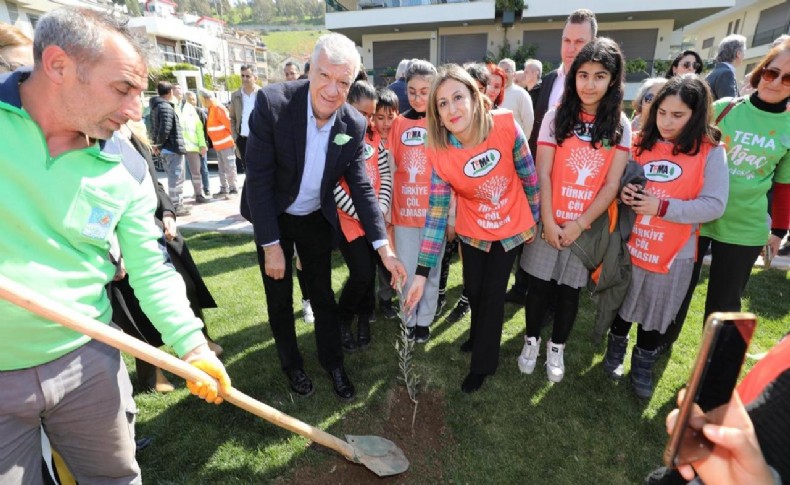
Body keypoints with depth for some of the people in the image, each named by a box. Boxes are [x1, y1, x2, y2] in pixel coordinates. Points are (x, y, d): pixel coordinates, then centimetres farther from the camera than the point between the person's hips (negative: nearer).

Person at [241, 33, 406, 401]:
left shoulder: (354, 125, -14)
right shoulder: (272, 103, -25)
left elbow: (361, 186, -10)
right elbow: (259, 179, -22)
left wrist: (383, 246, -19)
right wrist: (271, 245, -21)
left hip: (316, 219, 2)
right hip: (272, 219, -2)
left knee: (322, 295, 13)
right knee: (280, 298, 12)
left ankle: (333, 363, 34)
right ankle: (291, 364, 36)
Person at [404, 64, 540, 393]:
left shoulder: (506, 126, -24)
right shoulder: (439, 154, -20)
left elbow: (528, 176, -8)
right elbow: (436, 214, -18)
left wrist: (533, 219, 3)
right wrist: (422, 272, -19)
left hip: (510, 228, -1)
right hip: (472, 232, 2)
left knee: (493, 293, 7)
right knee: (473, 289, 17)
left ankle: (483, 363, 32)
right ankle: (480, 337, 52)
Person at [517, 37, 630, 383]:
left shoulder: (620, 126, 1)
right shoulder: (557, 117, -2)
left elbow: (612, 184, -4)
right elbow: (542, 174, -7)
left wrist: (579, 224, -11)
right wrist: (548, 222, -13)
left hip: (588, 226, 1)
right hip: (550, 223, -1)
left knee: (570, 290, 12)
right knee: (539, 286, 7)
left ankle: (557, 348, 31)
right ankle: (532, 340, 30)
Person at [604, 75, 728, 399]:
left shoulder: (711, 152, -8)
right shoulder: (640, 143, 1)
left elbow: (714, 205, -13)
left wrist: (662, 206, -24)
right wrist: (622, 192, -14)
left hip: (673, 253, -2)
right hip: (629, 243, 2)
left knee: (655, 315, 13)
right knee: (622, 303, 18)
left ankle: (643, 365, 36)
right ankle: (616, 349, 42)